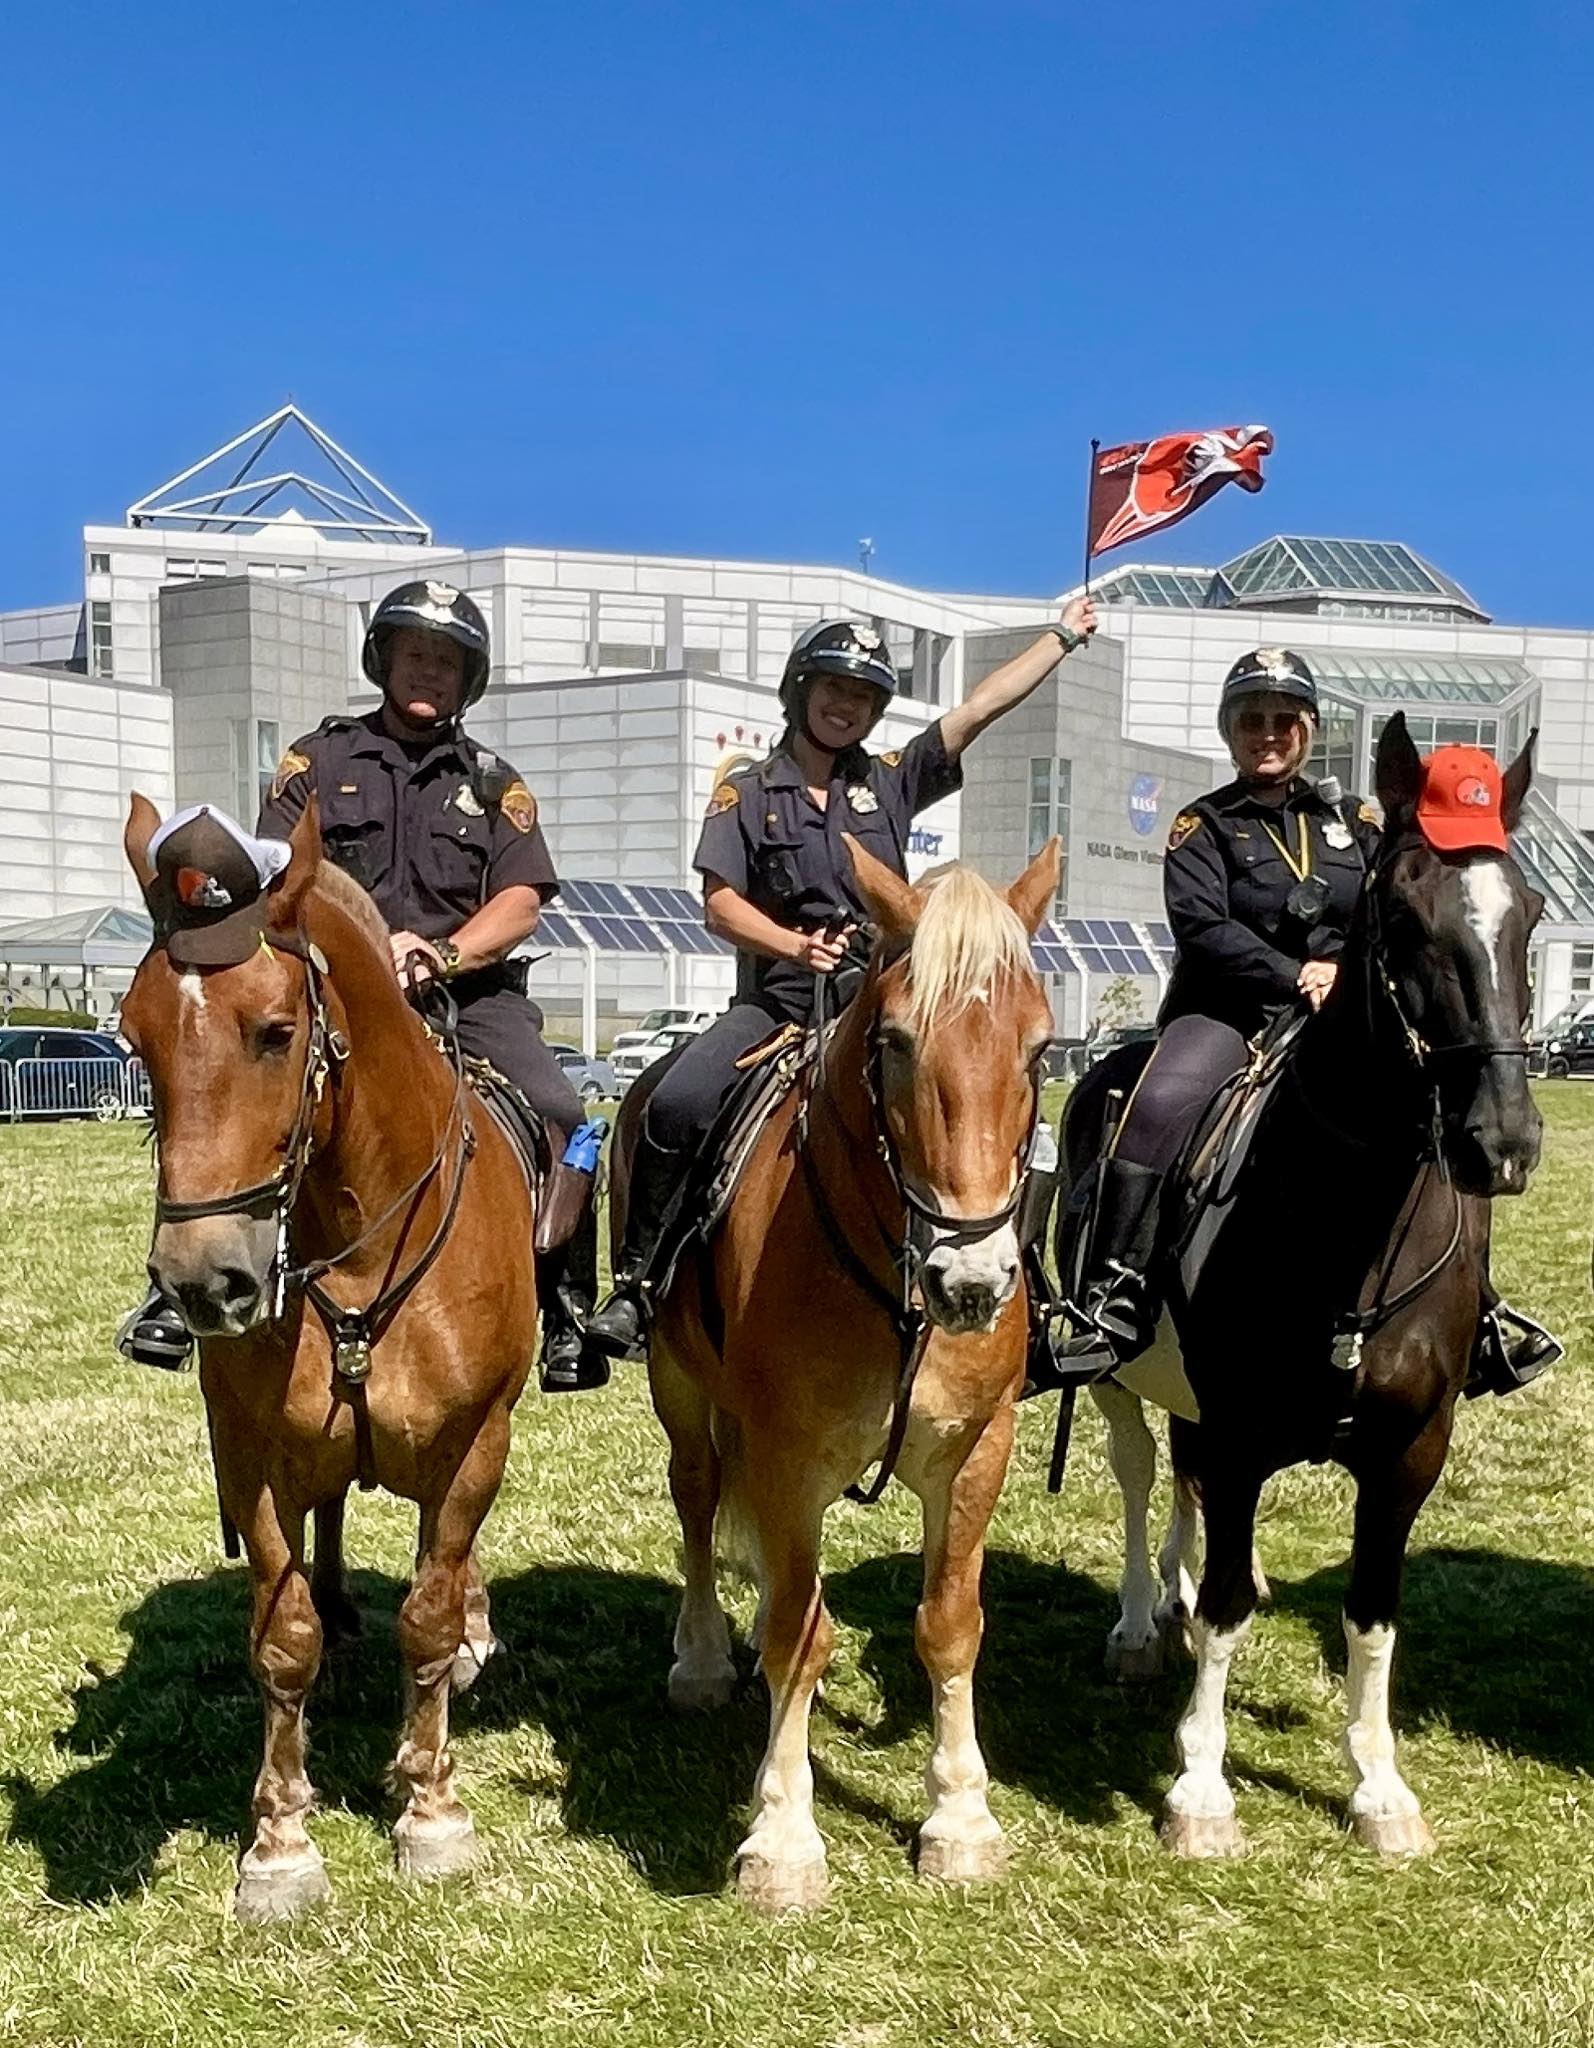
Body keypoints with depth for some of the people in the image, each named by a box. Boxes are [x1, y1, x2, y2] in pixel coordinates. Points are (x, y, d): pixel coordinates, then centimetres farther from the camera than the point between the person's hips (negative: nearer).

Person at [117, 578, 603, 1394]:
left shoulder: (494, 784, 14)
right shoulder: (320, 760, 12)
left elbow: (520, 904, 3)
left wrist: (442, 952, -16)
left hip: (470, 991, 1)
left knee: (558, 1117, -22)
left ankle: (568, 1311, -11)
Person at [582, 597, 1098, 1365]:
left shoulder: (891, 782, 14)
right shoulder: (748, 793, 9)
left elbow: (981, 707, 13)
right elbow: (720, 903, -2)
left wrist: (1064, 634, 13)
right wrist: (795, 944, -19)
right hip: (777, 999, -2)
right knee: (676, 1104, -25)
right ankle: (635, 1282, -14)